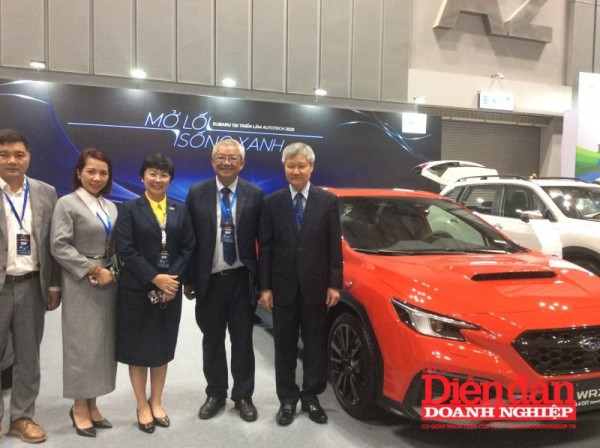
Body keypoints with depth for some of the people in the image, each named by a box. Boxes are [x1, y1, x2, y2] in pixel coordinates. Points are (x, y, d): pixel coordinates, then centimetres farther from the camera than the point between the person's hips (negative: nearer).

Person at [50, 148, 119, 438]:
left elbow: (118, 247, 12)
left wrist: (111, 272, -5)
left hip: (108, 284, 6)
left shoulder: (111, 207, 13)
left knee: (104, 344, 9)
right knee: (82, 344, 2)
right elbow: (59, 246, -12)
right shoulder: (67, 204, -4)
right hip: (81, 285, -5)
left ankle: (92, 404, 21)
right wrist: (94, 270, -14)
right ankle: (80, 407, 17)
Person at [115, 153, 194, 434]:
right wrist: (155, 278, -18)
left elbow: (188, 248, 2)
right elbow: (125, 250, -11)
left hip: (171, 289, 3)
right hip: (137, 290, -3)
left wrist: (173, 278, -11)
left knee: (163, 348, 12)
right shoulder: (130, 209, -2)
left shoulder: (180, 210, 9)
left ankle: (156, 402, 28)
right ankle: (142, 406, 23)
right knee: (138, 349, 7)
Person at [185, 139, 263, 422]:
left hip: (242, 280, -1)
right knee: (212, 342, 14)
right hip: (209, 280, 1)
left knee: (243, 342, 10)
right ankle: (215, 394, 32)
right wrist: (188, 279, -1)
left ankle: (243, 396, 27)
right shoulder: (197, 194, 0)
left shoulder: (255, 195, -3)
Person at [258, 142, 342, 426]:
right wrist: (264, 287, -4)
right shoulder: (272, 203, 1)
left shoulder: (328, 201, 1)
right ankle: (287, 398, 26)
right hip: (283, 286, 0)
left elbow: (334, 246, 0)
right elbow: (265, 248, 0)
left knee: (315, 345, 11)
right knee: (285, 346, 11)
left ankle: (311, 396, 28)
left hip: (315, 286, 0)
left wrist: (334, 284, -5)